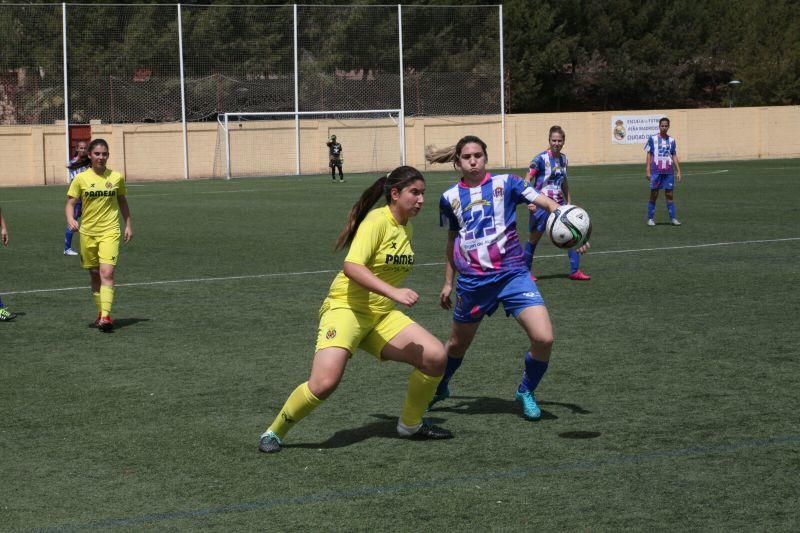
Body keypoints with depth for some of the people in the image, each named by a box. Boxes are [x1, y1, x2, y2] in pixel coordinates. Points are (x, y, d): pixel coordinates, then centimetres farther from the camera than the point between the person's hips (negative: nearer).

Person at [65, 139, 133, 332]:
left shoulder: (116, 177, 2)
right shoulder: (81, 178, -1)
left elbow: (122, 202, 15)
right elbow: (70, 203, 0)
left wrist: (128, 225, 16)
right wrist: (70, 219, -20)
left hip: (110, 231, -1)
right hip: (87, 233, 1)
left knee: (107, 274, -16)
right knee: (95, 276, 11)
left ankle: (106, 316, -22)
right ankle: (101, 312, 26)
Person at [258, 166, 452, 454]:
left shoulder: (406, 228, 10)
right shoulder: (377, 221, -15)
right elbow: (351, 266, -28)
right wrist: (394, 292, -34)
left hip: (381, 316, 8)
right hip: (346, 308, -8)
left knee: (435, 356, -7)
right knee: (324, 383, -24)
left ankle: (410, 424, 15)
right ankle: (274, 432, -1)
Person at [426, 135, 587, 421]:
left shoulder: (505, 183, -2)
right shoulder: (450, 197, 6)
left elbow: (548, 203, -11)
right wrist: (448, 282, 24)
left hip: (512, 274, -2)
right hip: (472, 281, 2)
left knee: (543, 338, -17)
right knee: (457, 345, 16)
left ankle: (526, 392, 10)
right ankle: (437, 388, 47)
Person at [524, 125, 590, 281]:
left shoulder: (563, 159, 6)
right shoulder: (541, 159, -13)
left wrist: (569, 202, 21)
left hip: (559, 204, 5)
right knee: (533, 239, 5)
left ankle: (575, 271, 5)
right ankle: (527, 272, 20)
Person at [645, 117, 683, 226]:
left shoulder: (671, 140, 9)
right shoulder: (653, 139, 0)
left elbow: (674, 156, 12)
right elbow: (649, 155, 1)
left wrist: (679, 171, 6)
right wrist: (648, 171, -5)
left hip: (668, 172, 3)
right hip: (655, 171, -2)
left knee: (669, 194, 2)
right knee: (654, 195, 1)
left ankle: (673, 218, 5)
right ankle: (650, 218, 8)